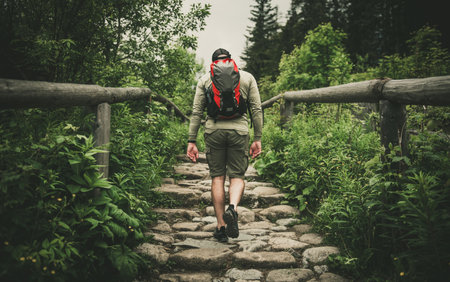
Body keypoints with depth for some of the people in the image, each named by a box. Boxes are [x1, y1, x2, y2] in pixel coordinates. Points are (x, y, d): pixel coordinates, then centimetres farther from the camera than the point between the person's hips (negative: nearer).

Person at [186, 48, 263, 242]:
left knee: (217, 177, 7)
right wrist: (257, 139, 8)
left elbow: (196, 112, 6)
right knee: (237, 176, 8)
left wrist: (191, 141, 7)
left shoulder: (205, 80, 12)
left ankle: (221, 227, 7)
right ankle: (233, 208, -22)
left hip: (214, 130, 0)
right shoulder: (247, 77, 12)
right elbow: (256, 110, 6)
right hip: (239, 131, 0)